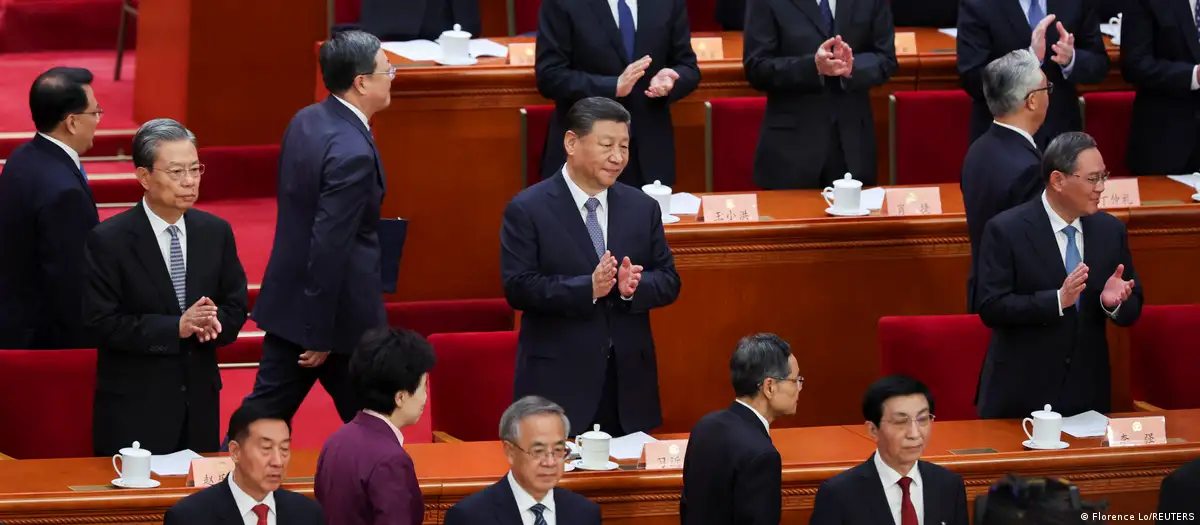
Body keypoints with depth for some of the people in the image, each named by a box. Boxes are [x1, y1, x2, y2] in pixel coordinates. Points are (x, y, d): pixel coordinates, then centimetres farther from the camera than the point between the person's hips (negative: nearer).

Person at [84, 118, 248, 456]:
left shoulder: (216, 232, 5)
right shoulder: (108, 241, -9)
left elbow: (236, 307, 10)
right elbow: (101, 324, -14)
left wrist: (214, 322, -15)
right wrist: (176, 328, -22)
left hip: (200, 403, 4)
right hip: (134, 408, -4)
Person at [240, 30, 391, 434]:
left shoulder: (305, 121, 3)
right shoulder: (352, 154, -25)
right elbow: (329, 247, -25)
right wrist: (321, 334, -20)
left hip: (290, 299, 8)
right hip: (339, 312, -8)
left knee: (268, 407, 13)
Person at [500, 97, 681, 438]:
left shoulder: (643, 208, 9)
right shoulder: (527, 210, -4)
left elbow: (669, 282, 9)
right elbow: (517, 287, -12)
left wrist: (633, 287, -14)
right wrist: (587, 288, -24)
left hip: (629, 380, 4)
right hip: (558, 382, -4)